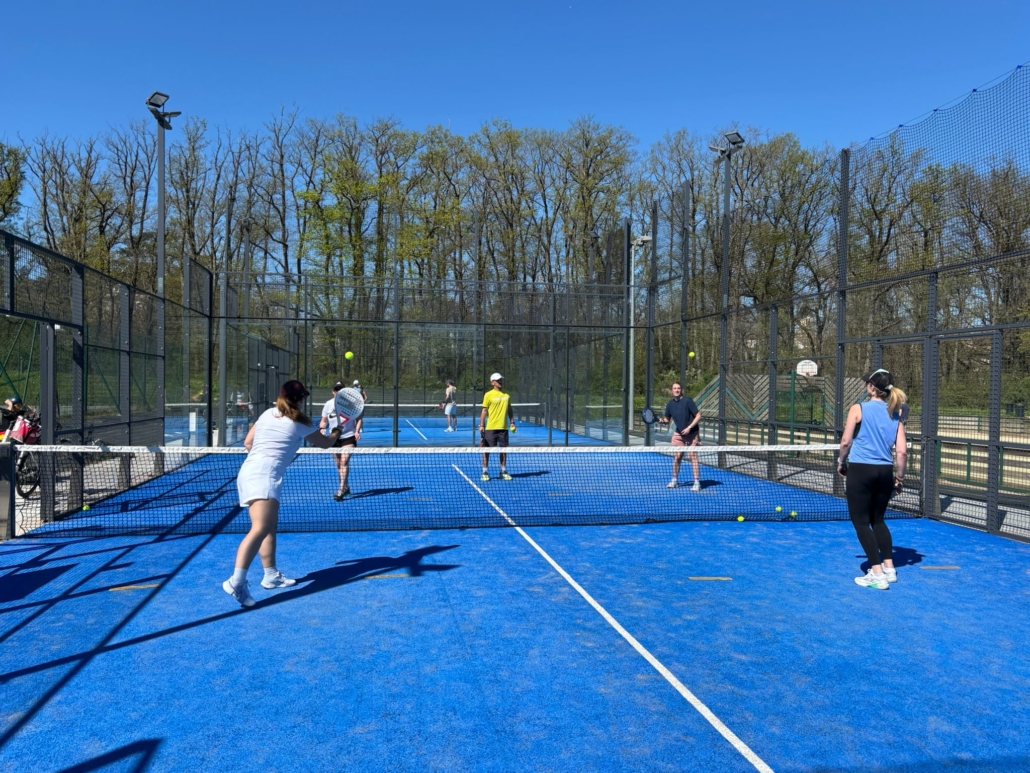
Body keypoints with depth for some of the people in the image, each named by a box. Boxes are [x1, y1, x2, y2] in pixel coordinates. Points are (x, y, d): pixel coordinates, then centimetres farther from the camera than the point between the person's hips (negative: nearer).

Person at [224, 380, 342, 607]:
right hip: (264, 475, -8)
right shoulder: (300, 423, 4)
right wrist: (336, 433, 40)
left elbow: (248, 443, 23)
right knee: (260, 529, -20)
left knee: (270, 526, 16)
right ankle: (236, 582, -32)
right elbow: (325, 443, 20)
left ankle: (271, 575, 22)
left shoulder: (267, 414, 18)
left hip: (249, 470, 8)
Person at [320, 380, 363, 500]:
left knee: (344, 462, -16)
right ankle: (345, 487, 28)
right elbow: (324, 421, 11)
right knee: (338, 464, 11)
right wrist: (322, 428, -10)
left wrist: (357, 431, -12)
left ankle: (341, 490, -18)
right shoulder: (328, 404, 3)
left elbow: (358, 419, 3)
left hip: (349, 437, -4)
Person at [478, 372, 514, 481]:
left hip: (503, 427, 4)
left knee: (503, 449, 9)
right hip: (490, 428, -4)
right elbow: (484, 411, -3)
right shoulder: (488, 395, -4)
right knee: (487, 449, 0)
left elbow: (510, 410, 18)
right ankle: (485, 471, 9)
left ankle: (503, 471, 20)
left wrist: (512, 422, 9)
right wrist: (481, 425, -9)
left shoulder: (506, 395, 10)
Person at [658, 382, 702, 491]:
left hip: (692, 433, -4)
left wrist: (689, 427, -22)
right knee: (677, 456, 5)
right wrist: (662, 420, -12)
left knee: (693, 456, -7)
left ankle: (697, 483, -3)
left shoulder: (687, 401, -16)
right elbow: (667, 419, 10)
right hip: (679, 434, 4)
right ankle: (674, 480, 20)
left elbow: (698, 416, -15)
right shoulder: (670, 404, -1)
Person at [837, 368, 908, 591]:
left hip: (860, 470, -5)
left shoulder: (858, 409, -8)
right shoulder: (895, 415, 4)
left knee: (861, 522, 4)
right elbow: (902, 451, 1)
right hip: (885, 472, 5)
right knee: (878, 519, 22)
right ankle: (889, 568, 25)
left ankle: (877, 574, 1)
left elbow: (846, 442, -7)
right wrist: (899, 476, 12)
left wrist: (841, 462, 10)